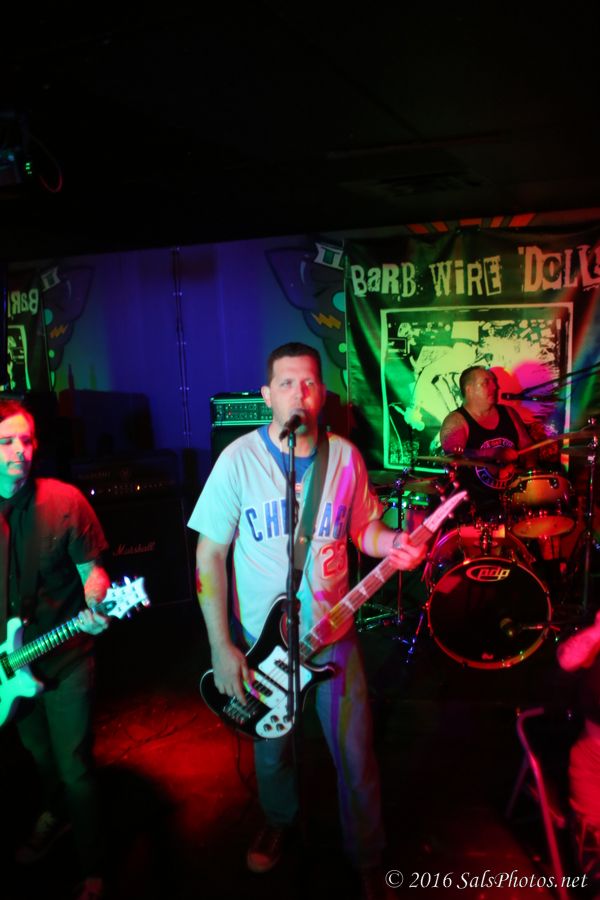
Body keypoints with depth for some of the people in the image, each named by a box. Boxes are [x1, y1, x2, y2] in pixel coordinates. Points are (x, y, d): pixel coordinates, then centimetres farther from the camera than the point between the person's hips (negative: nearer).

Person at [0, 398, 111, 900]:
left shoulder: (65, 501, -14)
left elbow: (91, 570, -7)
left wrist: (96, 605, -27)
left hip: (66, 659, -3)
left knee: (74, 769, 2)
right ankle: (57, 814, 55)